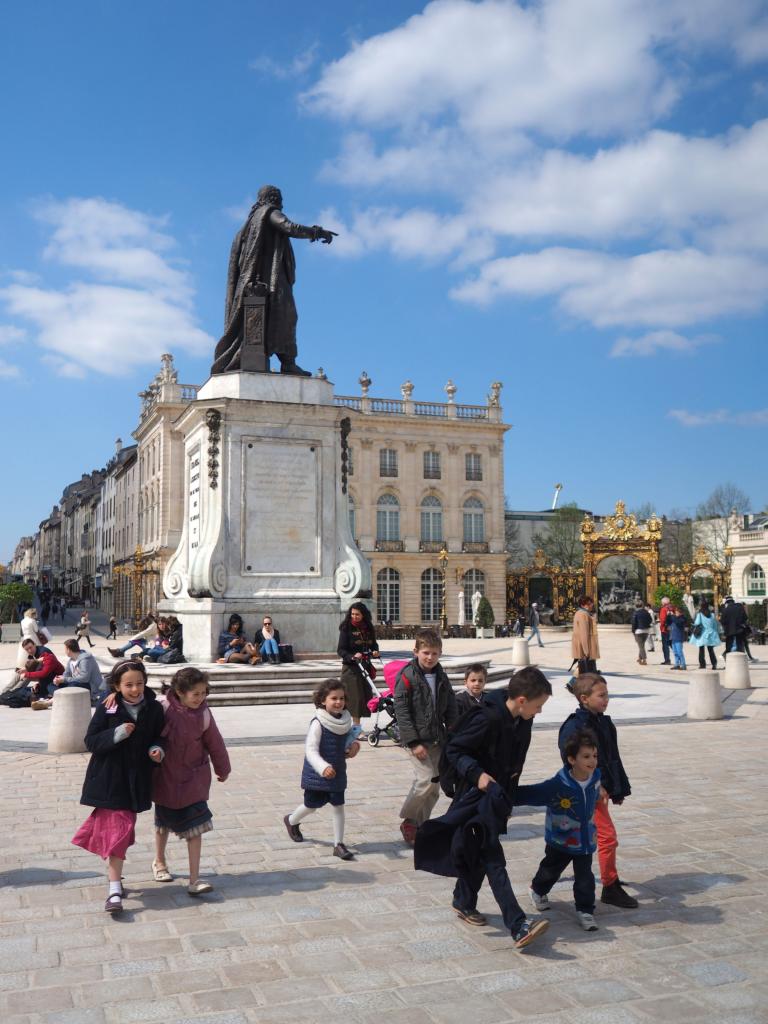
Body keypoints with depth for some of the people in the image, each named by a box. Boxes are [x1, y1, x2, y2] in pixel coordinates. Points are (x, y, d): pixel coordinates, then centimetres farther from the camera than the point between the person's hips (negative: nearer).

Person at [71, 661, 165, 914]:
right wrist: (116, 734, -25)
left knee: (122, 830, 16)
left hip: (137, 779, 3)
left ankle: (114, 875, 37)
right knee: (116, 831, -5)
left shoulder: (154, 709, -3)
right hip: (109, 780, -3)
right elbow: (91, 741, -10)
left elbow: (158, 738, 10)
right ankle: (115, 891, 1)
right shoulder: (106, 709, -11)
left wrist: (157, 750, -11)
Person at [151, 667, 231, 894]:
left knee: (195, 826, -6)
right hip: (166, 777, -1)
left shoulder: (203, 714, -10)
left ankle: (194, 880, 0)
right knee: (164, 822, 20)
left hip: (194, 778, 1)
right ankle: (159, 862, 45)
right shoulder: (164, 708, -20)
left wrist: (223, 769, 11)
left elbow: (214, 744, 1)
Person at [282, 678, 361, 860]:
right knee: (311, 805, 13)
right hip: (317, 775, -5)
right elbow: (311, 750, -26)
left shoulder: (345, 721, -2)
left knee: (338, 806, 3)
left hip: (337, 774, 5)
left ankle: (339, 844, 12)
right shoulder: (318, 724, -22)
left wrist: (353, 745, -6)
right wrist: (323, 767, -41)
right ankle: (291, 821, 43)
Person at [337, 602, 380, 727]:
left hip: (366, 666, 5)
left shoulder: (369, 628, 7)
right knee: (355, 697, -8)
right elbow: (340, 650, -10)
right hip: (351, 667, -5)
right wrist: (352, 656, -27)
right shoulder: (346, 629, -7)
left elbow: (374, 644, 20)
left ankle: (356, 726, 18)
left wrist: (375, 651, -2)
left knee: (366, 695, 7)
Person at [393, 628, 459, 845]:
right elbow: (401, 710, -13)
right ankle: (408, 821, 5)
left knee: (433, 788, 8)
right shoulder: (407, 676, -10)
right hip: (416, 739, -6)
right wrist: (414, 742, -16)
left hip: (437, 740, 6)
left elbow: (451, 710, 14)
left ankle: (420, 825, 23)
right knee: (426, 780, -15)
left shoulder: (442, 677, 9)